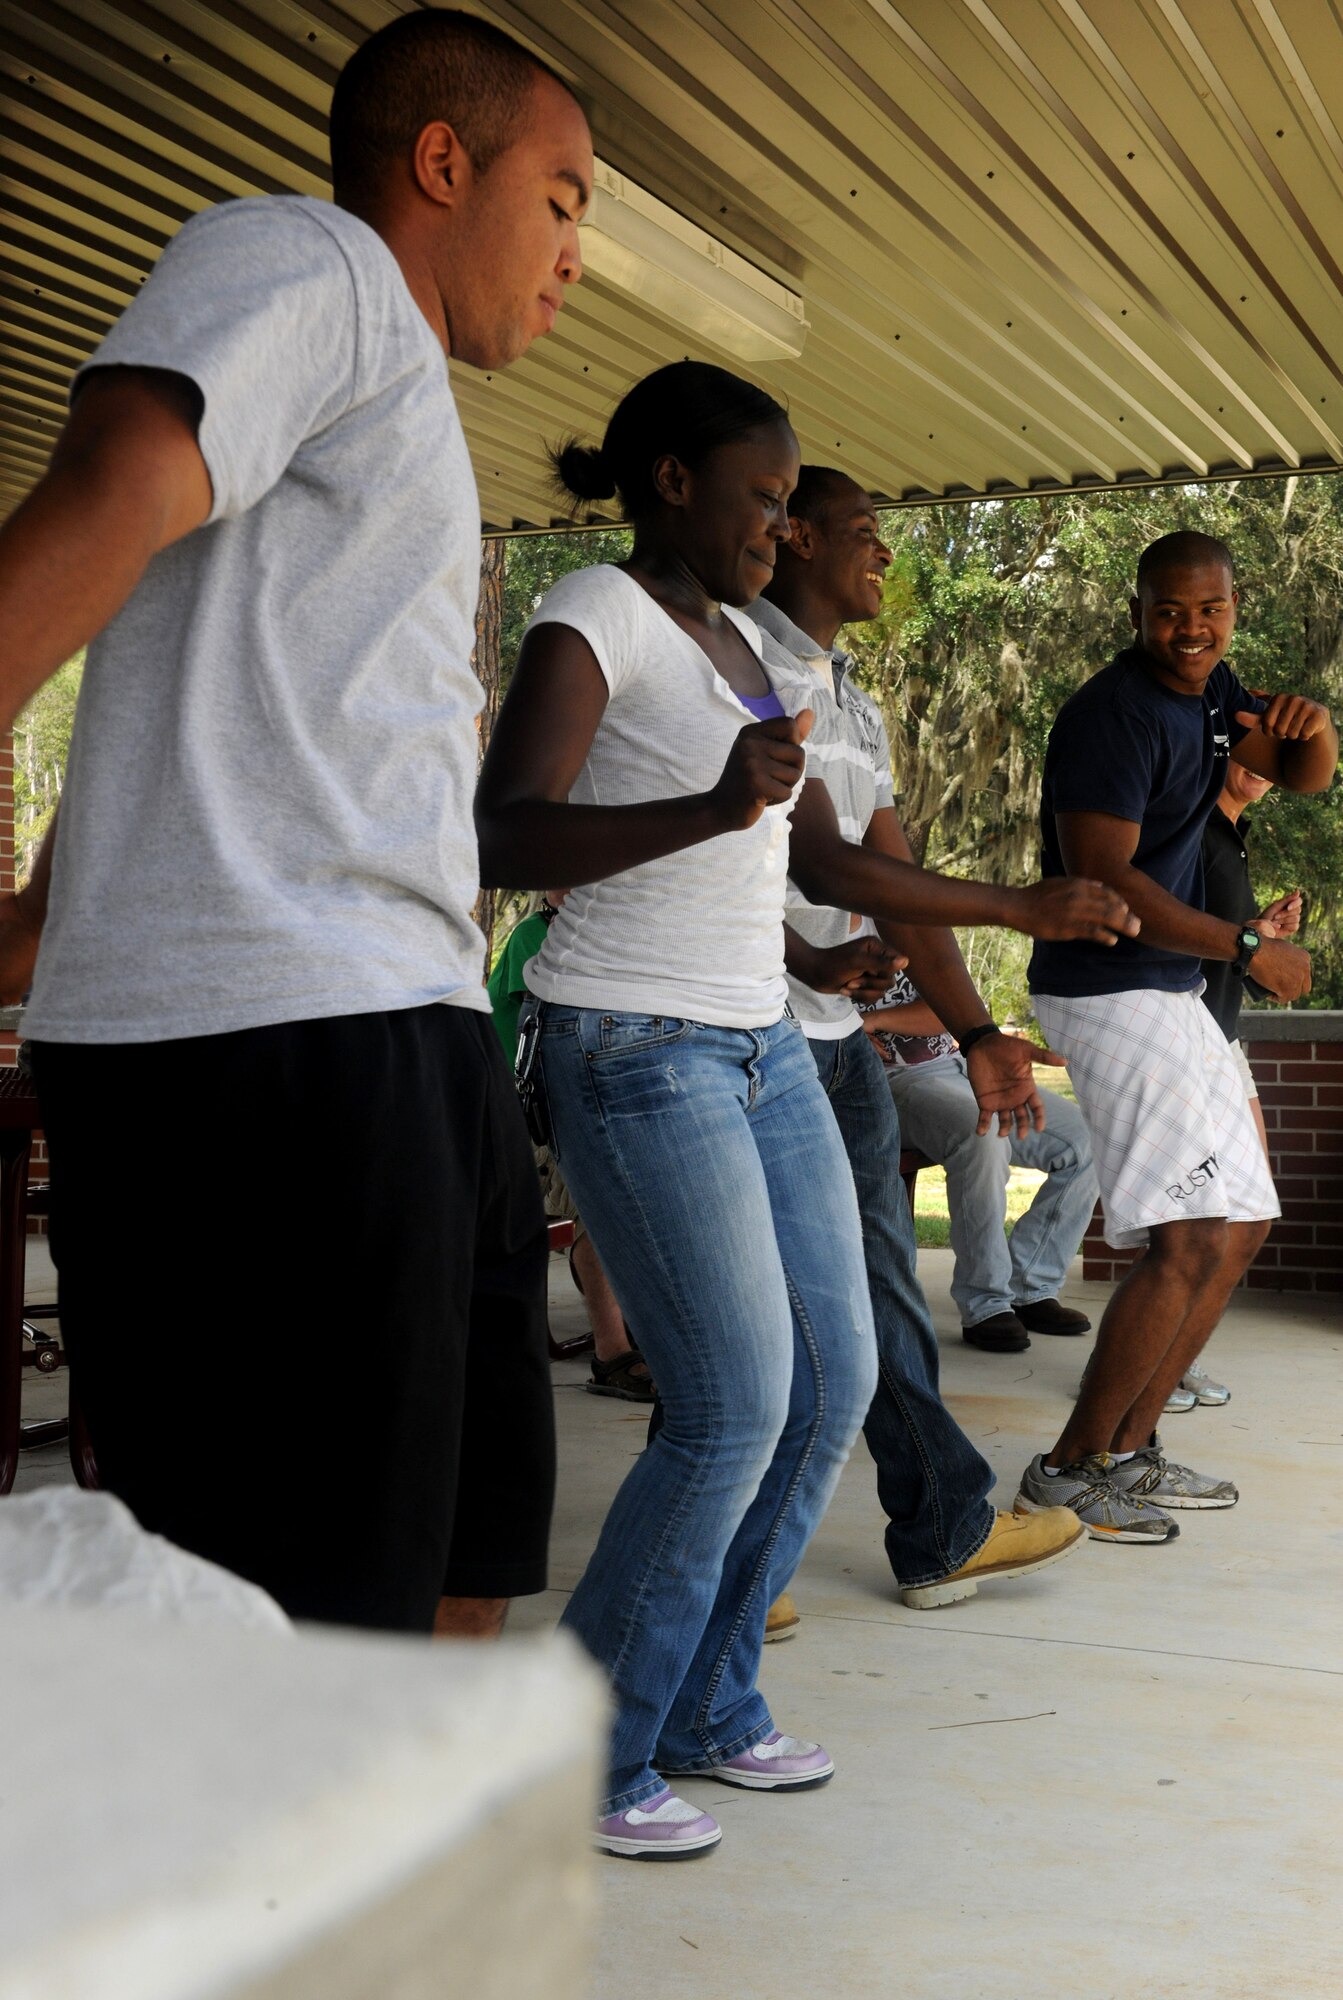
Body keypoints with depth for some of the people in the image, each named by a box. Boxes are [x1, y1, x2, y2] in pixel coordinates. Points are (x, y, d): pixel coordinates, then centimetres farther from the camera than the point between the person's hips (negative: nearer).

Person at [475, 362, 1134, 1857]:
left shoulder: (737, 643, 18)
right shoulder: (596, 615, -9)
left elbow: (830, 858, 24)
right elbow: (502, 838, -23)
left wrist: (1029, 906, 25)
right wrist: (712, 809, -37)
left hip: (759, 1047, 9)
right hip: (637, 1048, -9)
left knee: (833, 1381, 7)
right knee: (739, 1408, -11)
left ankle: (709, 1710, 22)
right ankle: (588, 1759, 7)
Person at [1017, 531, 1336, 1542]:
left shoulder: (1212, 691, 11)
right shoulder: (1115, 713, -17)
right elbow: (1104, 879, -23)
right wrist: (1248, 947, -19)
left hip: (1170, 990, 10)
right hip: (1110, 992, -10)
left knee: (1243, 1223, 13)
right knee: (1192, 1239, -16)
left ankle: (1130, 1447, 19)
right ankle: (1070, 1468, -6)